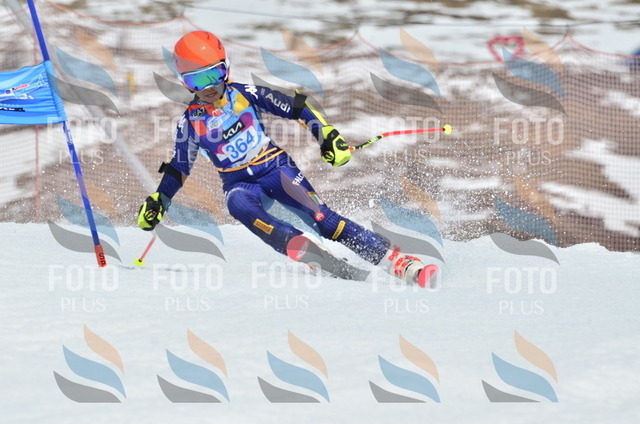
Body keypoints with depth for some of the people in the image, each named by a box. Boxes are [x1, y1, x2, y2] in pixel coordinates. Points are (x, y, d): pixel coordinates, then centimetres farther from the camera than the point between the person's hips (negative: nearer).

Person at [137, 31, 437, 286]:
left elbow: (296, 108, 0)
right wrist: (157, 203, 13)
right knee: (241, 207, -36)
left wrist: (327, 136, -10)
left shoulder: (244, 95, 0)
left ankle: (396, 261, -28)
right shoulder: (190, 123, 4)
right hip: (239, 184, 1)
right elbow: (177, 170, 17)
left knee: (318, 214, -22)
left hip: (275, 168, -1)